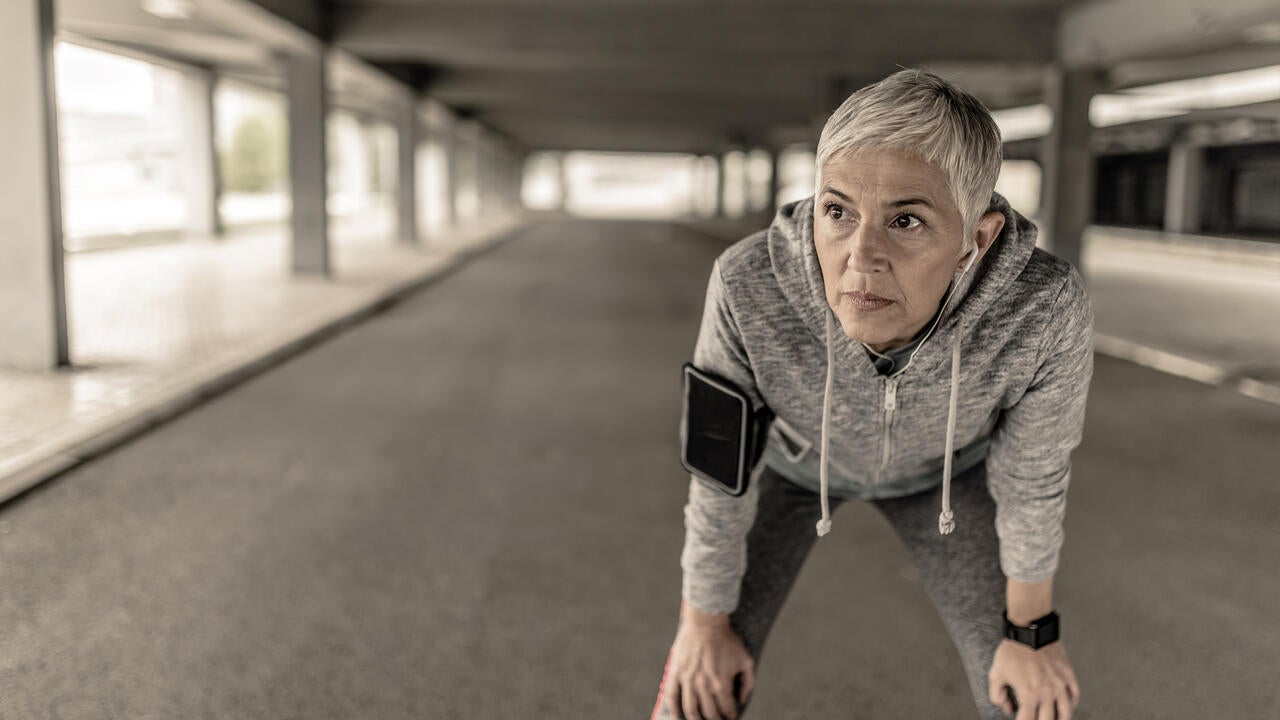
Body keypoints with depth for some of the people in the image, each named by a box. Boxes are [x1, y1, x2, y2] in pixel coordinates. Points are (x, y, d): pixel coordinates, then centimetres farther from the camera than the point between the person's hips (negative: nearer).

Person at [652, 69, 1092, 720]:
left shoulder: (1046, 306, -42)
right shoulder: (750, 285, -42)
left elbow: (1032, 468, -20)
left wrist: (1031, 630, -5)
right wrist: (705, 622, -9)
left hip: (938, 465, 1)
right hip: (796, 454, -1)